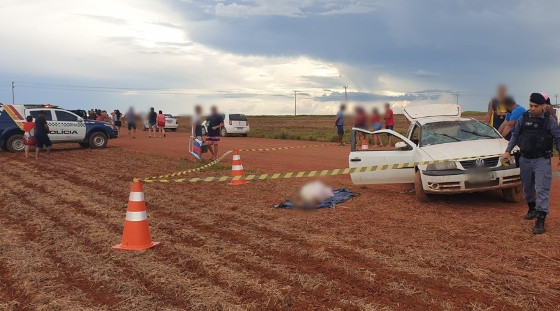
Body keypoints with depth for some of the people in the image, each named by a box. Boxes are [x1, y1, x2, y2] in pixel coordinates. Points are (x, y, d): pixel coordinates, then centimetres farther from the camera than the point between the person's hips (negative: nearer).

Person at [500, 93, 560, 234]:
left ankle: (540, 220, -11)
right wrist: (508, 151, 5)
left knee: (542, 190, -9)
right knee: (527, 187, 16)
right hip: (525, 159, 3)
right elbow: (515, 135, 11)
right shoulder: (524, 118, 2)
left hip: (542, 160, -3)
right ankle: (532, 209, 39)